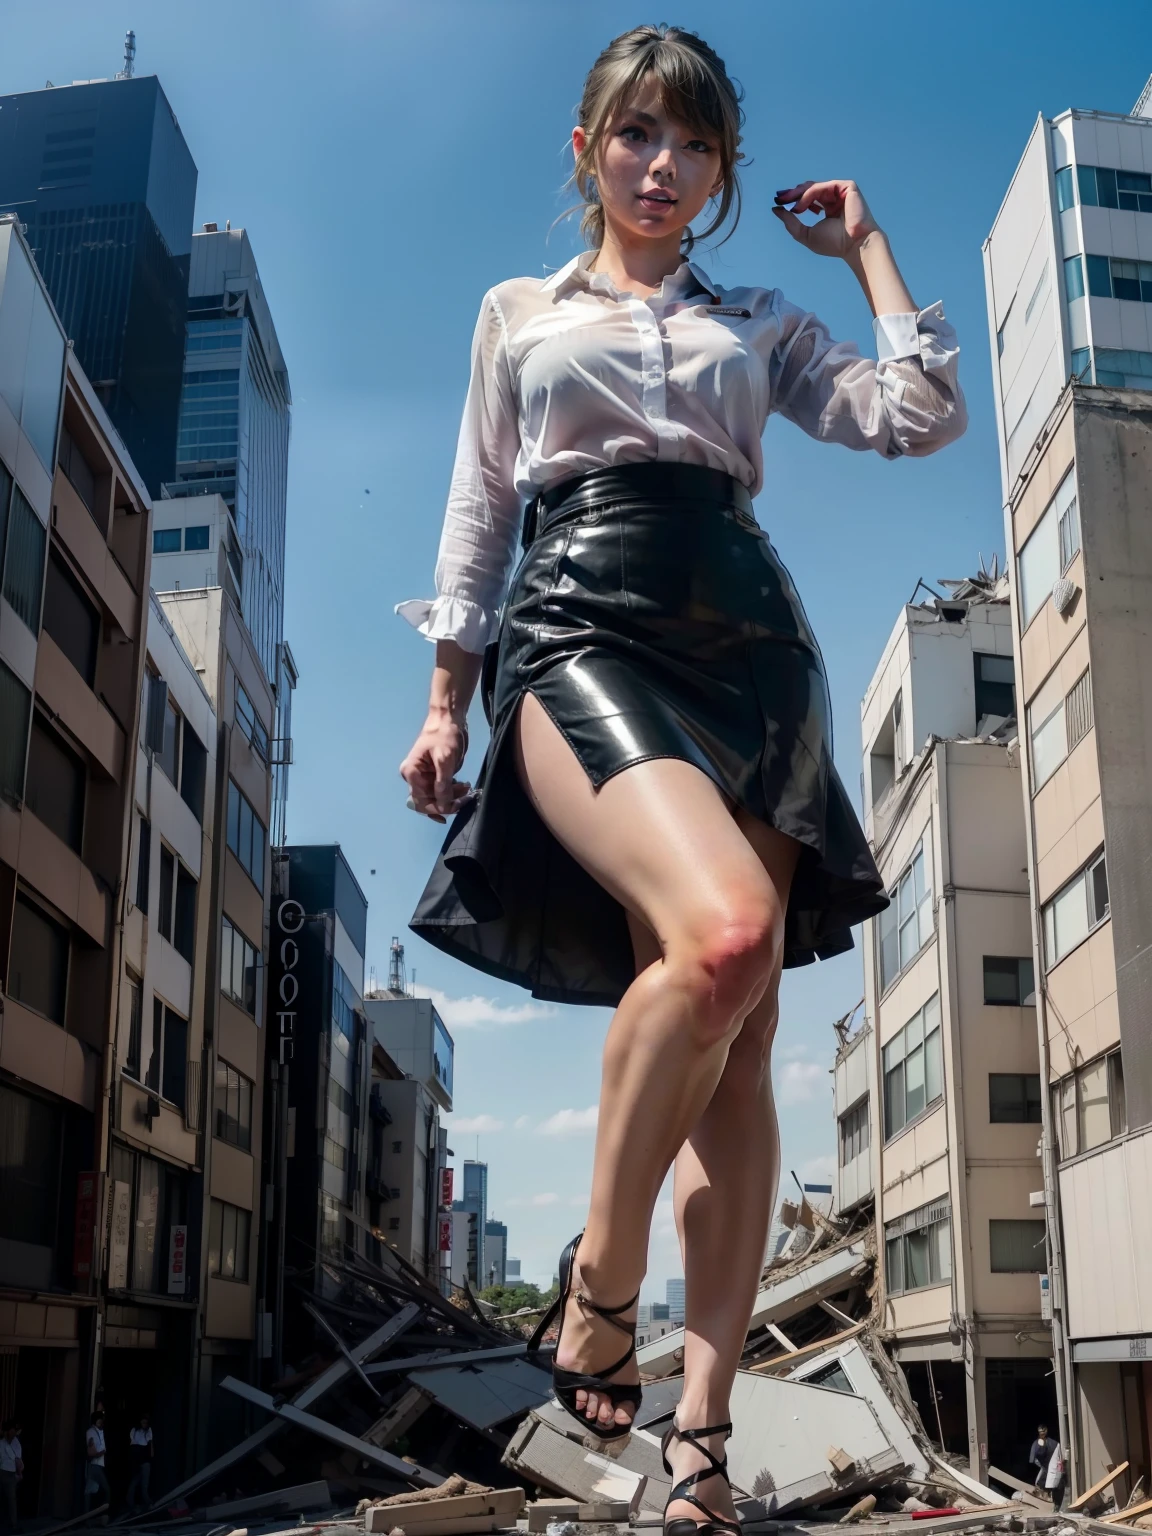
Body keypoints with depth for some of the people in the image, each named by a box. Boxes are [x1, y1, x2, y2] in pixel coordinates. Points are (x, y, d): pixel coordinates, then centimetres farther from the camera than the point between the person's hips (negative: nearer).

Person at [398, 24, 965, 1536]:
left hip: (747, 646, 3)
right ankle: (602, 1272, -12)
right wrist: (446, 706, 10)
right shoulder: (518, 314, 22)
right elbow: (478, 519, 18)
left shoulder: (761, 324, 23)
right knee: (721, 930, -32)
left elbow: (921, 416, 10)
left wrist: (866, 244, 18)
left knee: (735, 1039, -9)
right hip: (578, 634, -2)